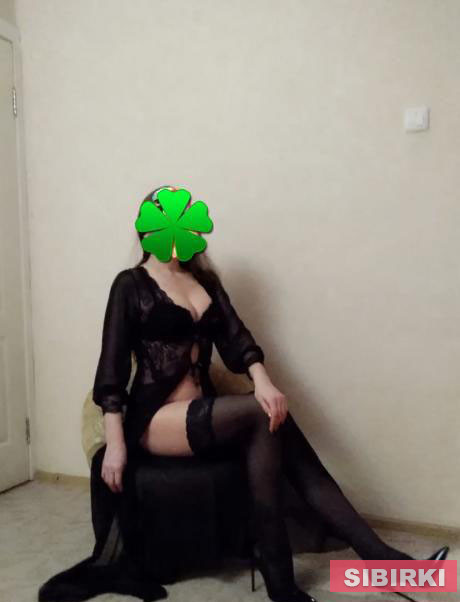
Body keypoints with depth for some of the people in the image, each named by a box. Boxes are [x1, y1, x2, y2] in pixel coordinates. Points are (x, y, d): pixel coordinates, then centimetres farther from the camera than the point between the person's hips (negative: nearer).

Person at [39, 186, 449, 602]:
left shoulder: (205, 281, 15)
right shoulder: (131, 284, 0)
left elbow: (236, 338, 1)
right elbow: (112, 368, -6)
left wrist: (262, 381, -20)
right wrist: (115, 445, -15)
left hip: (203, 412, 5)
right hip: (156, 419, -5)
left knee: (272, 424, -22)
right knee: (263, 414, -26)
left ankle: (378, 556, -21)